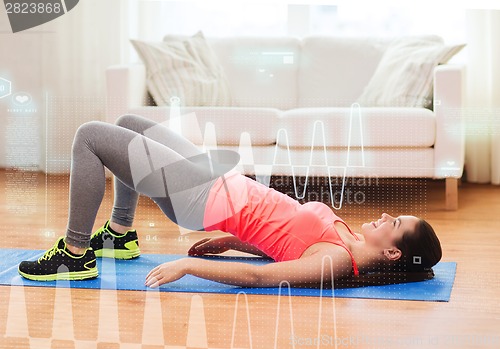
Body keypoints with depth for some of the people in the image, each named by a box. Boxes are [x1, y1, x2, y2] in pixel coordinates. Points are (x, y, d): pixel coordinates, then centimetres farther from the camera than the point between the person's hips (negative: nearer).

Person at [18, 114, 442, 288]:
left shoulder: (337, 261, -23)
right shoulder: (344, 237, 1)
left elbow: (259, 276, -29)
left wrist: (188, 266, -30)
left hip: (204, 200, -9)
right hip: (226, 183, 9)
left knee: (91, 135, -9)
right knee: (128, 123, 25)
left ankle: (75, 255, 2)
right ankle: (120, 235, 33)